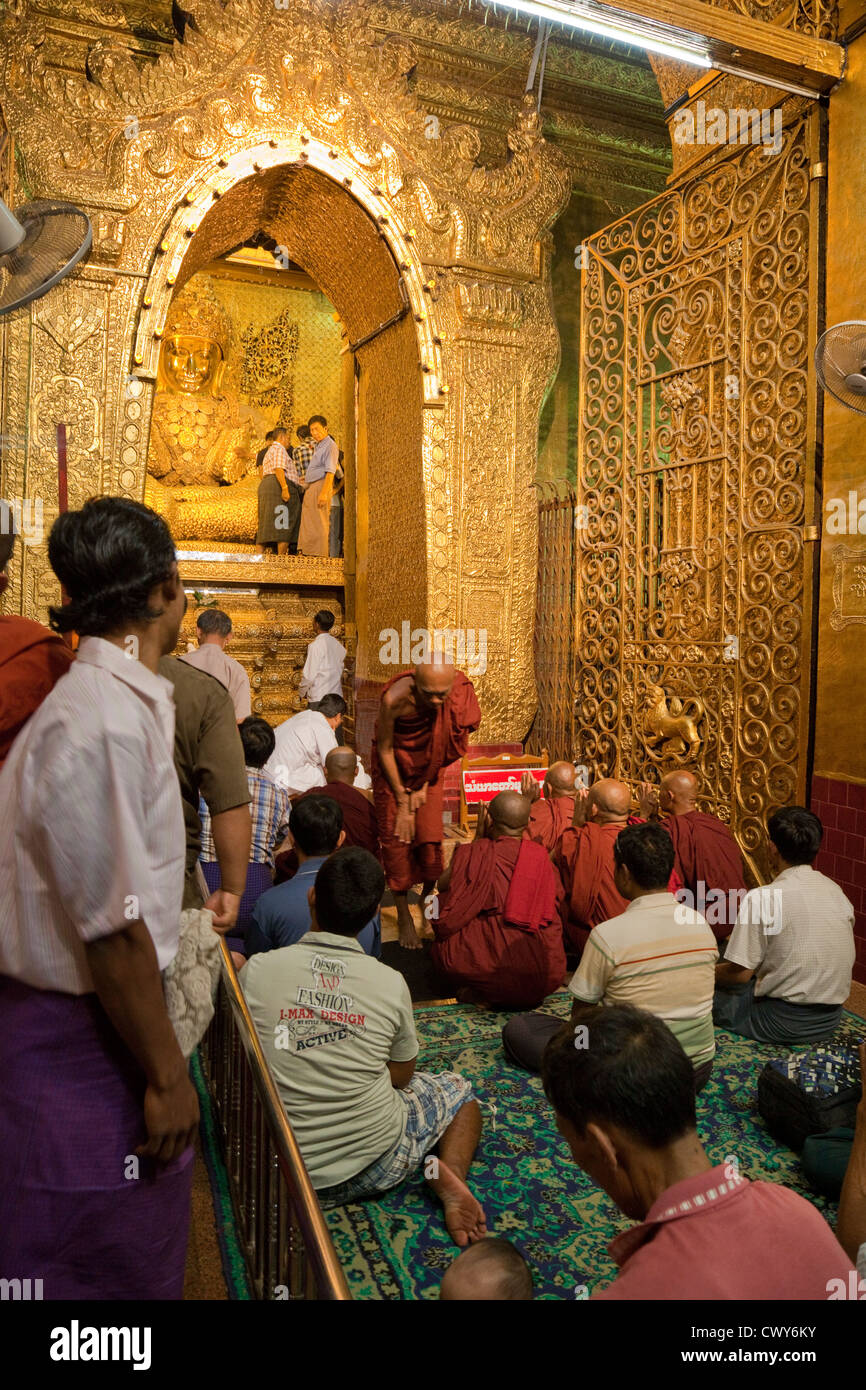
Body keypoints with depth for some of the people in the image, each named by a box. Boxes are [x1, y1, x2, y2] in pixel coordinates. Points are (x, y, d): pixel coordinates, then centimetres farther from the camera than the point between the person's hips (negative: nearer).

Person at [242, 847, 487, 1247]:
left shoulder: (256, 970, -14)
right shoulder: (391, 983, -14)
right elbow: (402, 1077, 2)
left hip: (282, 1170, 2)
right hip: (375, 1163, -2)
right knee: (457, 1089, 23)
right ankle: (449, 1175, -3)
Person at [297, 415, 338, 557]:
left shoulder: (330, 445, -8)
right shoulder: (317, 446, 23)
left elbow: (330, 471, -17)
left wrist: (324, 493, -25)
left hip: (321, 485, -10)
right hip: (310, 487, 10)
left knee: (318, 523, -11)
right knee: (307, 523, 10)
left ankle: (318, 554, -12)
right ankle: (304, 551, 13)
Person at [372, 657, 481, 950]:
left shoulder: (458, 694, -25)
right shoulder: (395, 699, -33)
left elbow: (443, 745, -7)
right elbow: (385, 749, -17)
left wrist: (423, 788, -6)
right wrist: (402, 799, -12)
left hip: (428, 770, 2)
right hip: (393, 768, -2)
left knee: (430, 836, -2)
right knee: (396, 839, -2)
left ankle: (429, 897, 25)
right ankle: (403, 916, 13)